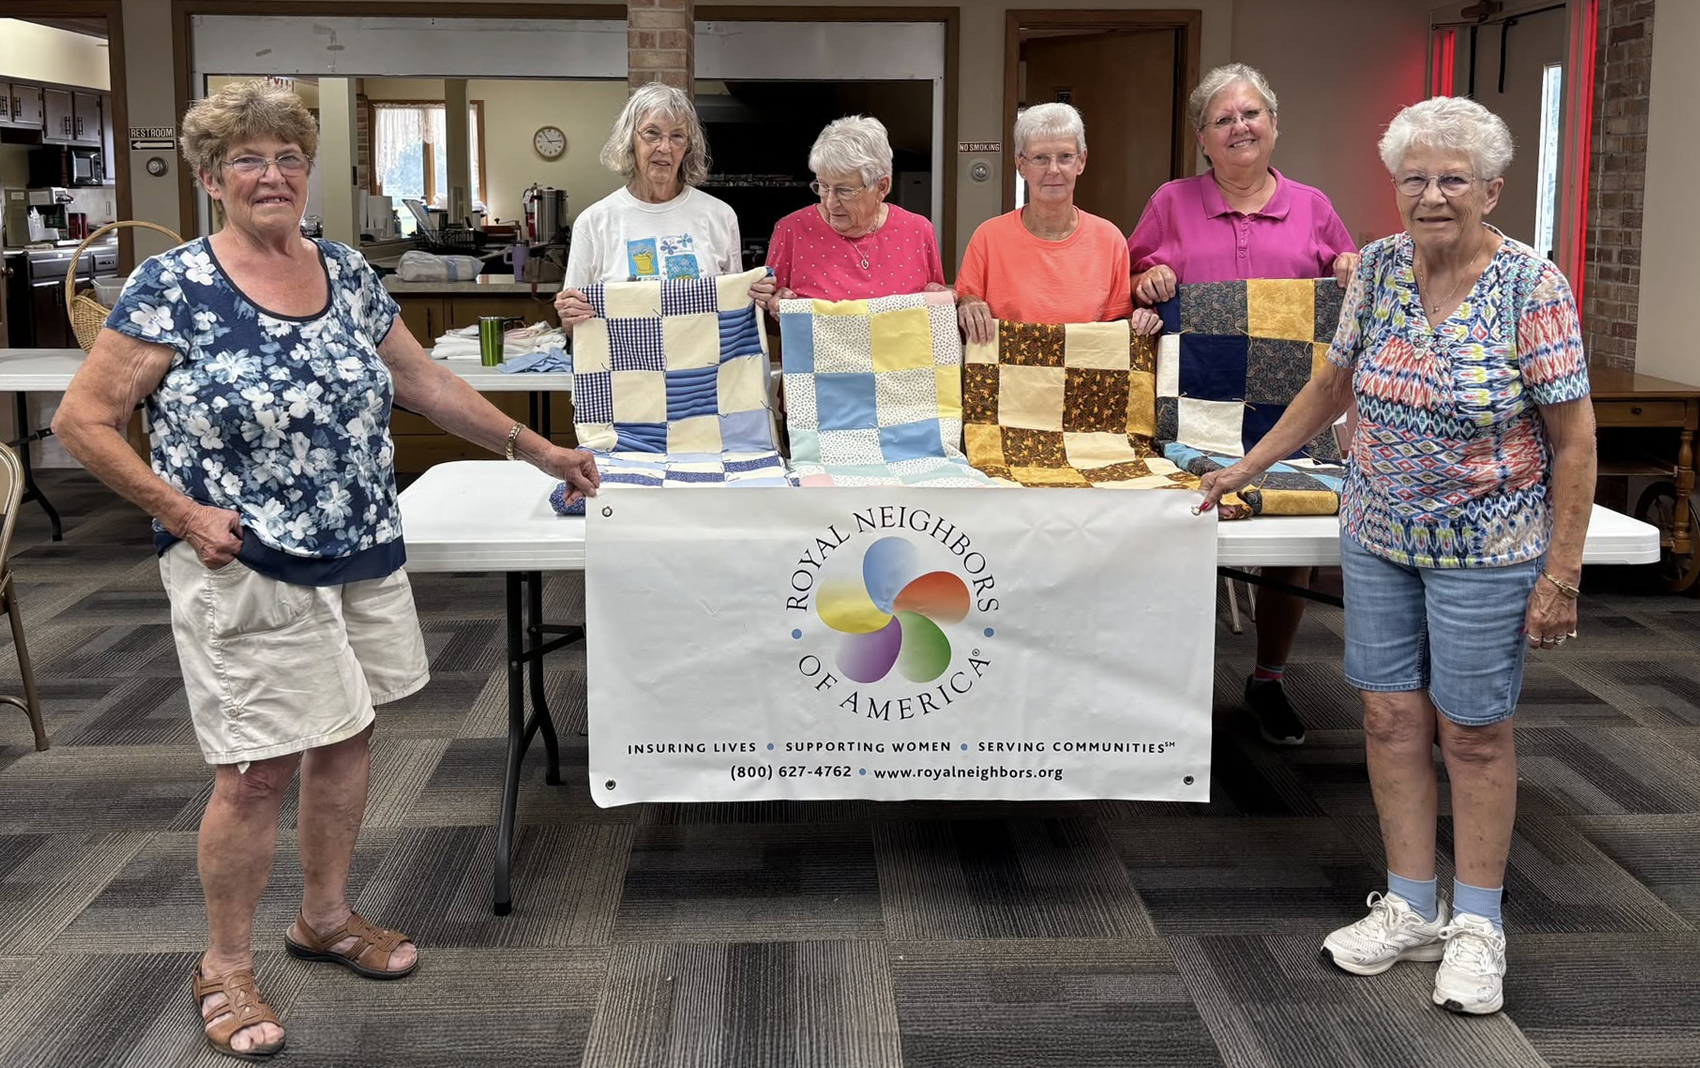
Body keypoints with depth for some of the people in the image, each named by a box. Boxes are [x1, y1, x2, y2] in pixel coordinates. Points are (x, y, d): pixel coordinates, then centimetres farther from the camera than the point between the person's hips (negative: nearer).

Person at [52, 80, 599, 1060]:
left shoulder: (347, 274, 6)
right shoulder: (174, 287, -10)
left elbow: (425, 382, 15)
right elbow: (84, 419, -8)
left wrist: (536, 448, 15)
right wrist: (181, 511, -14)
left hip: (361, 559, 6)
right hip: (245, 569, -6)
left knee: (348, 736, 14)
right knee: (258, 772, -1)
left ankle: (327, 917, 36)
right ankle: (226, 967, 19)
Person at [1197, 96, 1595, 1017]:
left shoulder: (1532, 286, -15)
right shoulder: (1378, 268, -1)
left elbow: (1573, 437, -13)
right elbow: (1333, 386, 13)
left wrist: (1562, 573, -15)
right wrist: (1246, 469, 14)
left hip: (1485, 551, -4)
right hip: (1377, 537, 5)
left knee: (1473, 731, 4)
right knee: (1390, 717, 8)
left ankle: (1476, 925, 19)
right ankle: (1413, 910, 22)